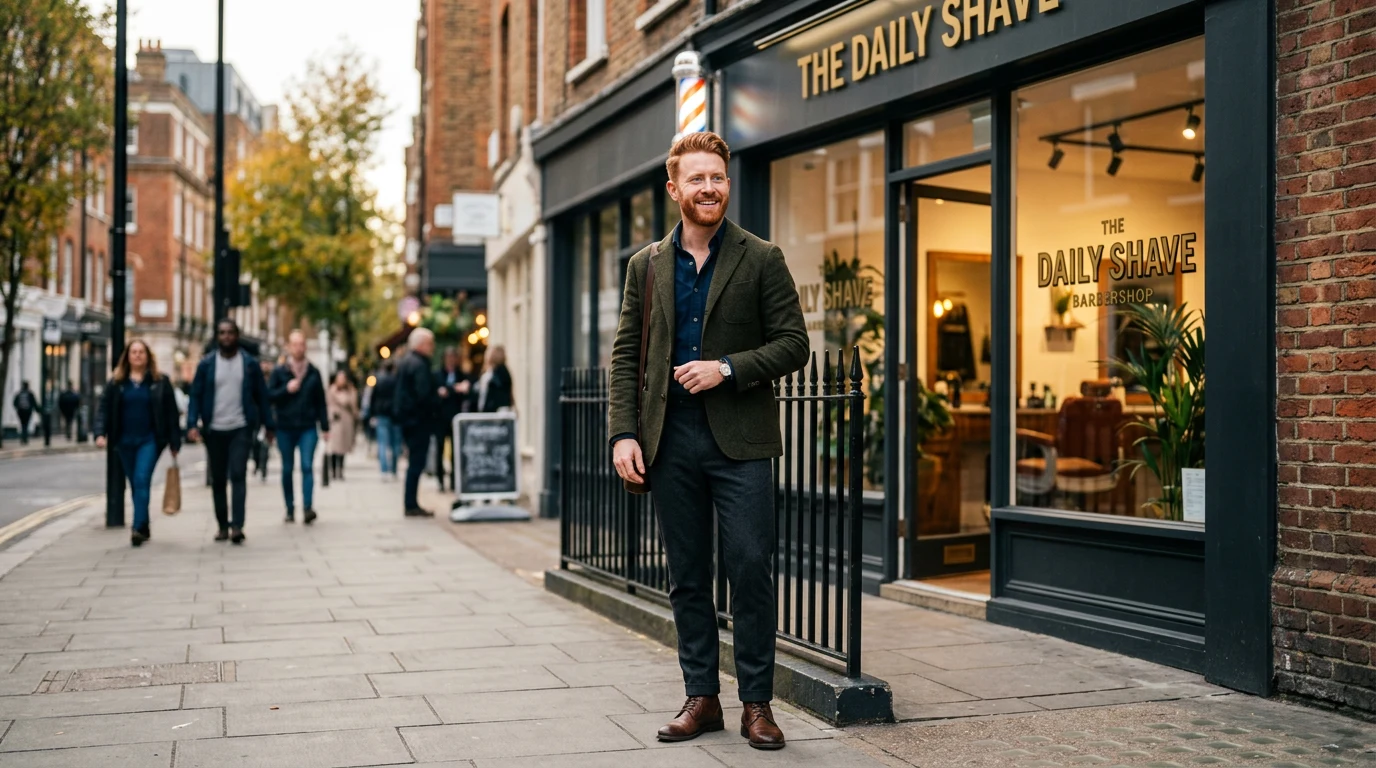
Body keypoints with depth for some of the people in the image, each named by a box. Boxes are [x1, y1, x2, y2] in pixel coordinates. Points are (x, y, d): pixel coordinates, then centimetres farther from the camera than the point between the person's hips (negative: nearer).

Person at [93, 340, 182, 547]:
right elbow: (104, 408, 5)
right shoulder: (117, 382, 7)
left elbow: (171, 413, 1)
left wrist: (175, 443, -1)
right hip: (125, 441, 3)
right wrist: (100, 433, -11)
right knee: (135, 484, 10)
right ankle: (144, 528, 20)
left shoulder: (160, 382, 1)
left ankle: (138, 528, -21)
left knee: (142, 480, -17)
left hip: (150, 440, -3)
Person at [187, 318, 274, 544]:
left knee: (238, 474, -13)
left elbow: (261, 396, 6)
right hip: (214, 430, 2)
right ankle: (223, 526, 19)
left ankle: (237, 525, -17)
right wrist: (192, 424, -11)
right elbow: (196, 395, 2)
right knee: (217, 480, 9)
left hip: (241, 429, -2)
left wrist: (269, 426, 4)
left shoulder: (250, 364, 3)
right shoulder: (206, 364, 4)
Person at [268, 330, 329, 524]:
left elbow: (321, 401, 9)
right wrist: (286, 389, -16)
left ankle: (308, 507, -18)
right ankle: (290, 509, 15)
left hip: (308, 427, 0)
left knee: (307, 466, -12)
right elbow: (269, 396, 0)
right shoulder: (279, 372, 3)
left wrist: (325, 426, 7)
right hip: (285, 428, 0)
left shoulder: (313, 373, 7)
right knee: (287, 469, 7)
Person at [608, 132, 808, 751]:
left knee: (750, 570, -3)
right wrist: (623, 433, -2)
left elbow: (793, 344, -1)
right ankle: (701, 697, 19)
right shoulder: (647, 265, 10)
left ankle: (757, 703, 8)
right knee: (687, 577, 9)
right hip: (671, 440, 3)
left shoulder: (762, 259, 2)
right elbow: (626, 355, 8)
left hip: (739, 439, -3)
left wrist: (728, 368, -15)